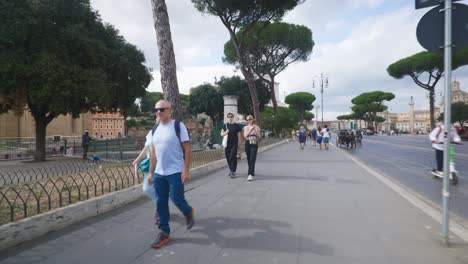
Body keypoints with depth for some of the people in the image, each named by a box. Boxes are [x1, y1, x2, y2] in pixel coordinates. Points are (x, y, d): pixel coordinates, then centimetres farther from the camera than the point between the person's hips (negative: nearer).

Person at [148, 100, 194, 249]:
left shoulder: (178, 126, -8)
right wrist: (151, 172, 15)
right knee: (161, 203, 8)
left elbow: (187, 149, -11)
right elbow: (153, 152, 17)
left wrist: (186, 170, -16)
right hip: (159, 173, 6)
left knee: (176, 199, -4)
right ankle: (164, 233, 20)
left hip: (175, 172, -6)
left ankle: (188, 212, 30)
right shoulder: (155, 130, 11)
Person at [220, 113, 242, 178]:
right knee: (228, 157, 8)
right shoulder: (225, 125, 8)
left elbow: (239, 135, 6)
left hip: (234, 144, -3)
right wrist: (226, 133, -12)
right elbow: (221, 134, 10)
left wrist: (239, 143, 2)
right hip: (227, 144, 3)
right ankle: (231, 170, 26)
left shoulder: (237, 126, 3)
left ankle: (233, 172, -9)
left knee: (233, 157, -12)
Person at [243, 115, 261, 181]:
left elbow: (259, 136, -6)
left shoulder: (256, 127, 3)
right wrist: (250, 129, -17)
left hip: (254, 144, -3)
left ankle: (251, 175, -20)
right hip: (248, 143, 3)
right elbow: (245, 135, -9)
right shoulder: (246, 127, 7)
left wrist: (256, 130, -19)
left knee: (252, 159, -14)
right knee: (249, 159, 9)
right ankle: (252, 172, 29)